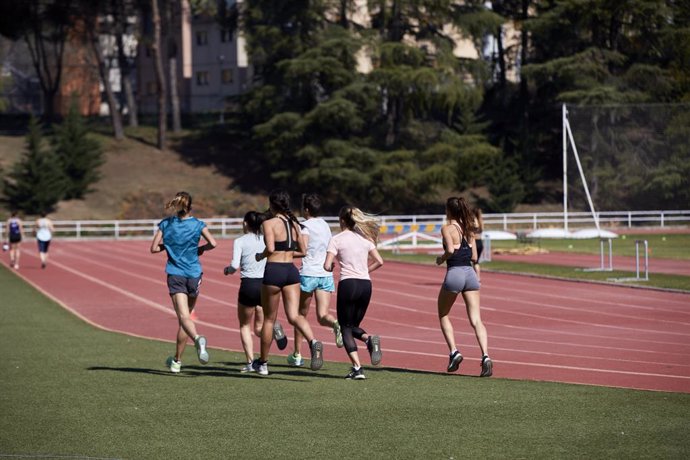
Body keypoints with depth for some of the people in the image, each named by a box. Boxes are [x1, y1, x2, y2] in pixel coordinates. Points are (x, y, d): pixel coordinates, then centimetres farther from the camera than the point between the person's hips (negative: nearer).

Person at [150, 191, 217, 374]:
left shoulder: (166, 224, 1)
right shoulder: (197, 224, 0)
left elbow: (154, 248, -1)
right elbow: (212, 243, -11)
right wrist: (200, 249, 9)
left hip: (175, 275, -1)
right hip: (194, 274, 1)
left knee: (183, 316, -12)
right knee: (185, 315, 14)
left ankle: (198, 339, -44)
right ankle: (177, 361, 20)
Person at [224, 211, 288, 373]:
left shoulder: (240, 241, -4)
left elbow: (234, 266, -14)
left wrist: (227, 269, 8)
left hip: (248, 285, -3)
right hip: (265, 284, 3)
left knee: (244, 326, 14)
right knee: (259, 327, 15)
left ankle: (250, 362, 3)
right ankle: (272, 327, -20)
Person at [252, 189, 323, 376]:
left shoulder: (269, 224, -8)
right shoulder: (295, 224, 10)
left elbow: (270, 249, -19)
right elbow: (302, 251, 13)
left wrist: (260, 256, 1)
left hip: (273, 270, -4)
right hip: (291, 270, 4)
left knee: (269, 319, 9)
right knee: (294, 315, -3)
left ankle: (263, 363, 22)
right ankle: (313, 342, -33)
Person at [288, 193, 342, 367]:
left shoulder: (306, 226, -6)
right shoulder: (326, 226, 14)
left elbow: (303, 250, -18)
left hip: (308, 273, -5)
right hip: (326, 274, 5)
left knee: (301, 315, 11)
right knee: (322, 316, -2)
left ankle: (297, 354, 17)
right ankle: (336, 324, -36)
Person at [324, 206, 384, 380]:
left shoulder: (337, 239, -2)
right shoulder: (365, 238, 13)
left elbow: (327, 266, -9)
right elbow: (379, 261, 10)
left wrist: (330, 267, 13)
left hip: (348, 283, -5)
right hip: (366, 284, 5)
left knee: (346, 327, 4)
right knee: (354, 325, 19)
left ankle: (357, 367, -11)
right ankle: (369, 339, -16)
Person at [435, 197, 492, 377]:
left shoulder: (447, 229, -4)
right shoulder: (469, 230, 14)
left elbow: (450, 249, -20)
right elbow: (474, 257, 13)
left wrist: (441, 259, -2)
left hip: (454, 273, -5)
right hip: (470, 273, 5)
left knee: (443, 315, 16)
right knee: (476, 320, -4)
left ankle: (454, 352, 3)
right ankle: (485, 355, -22)